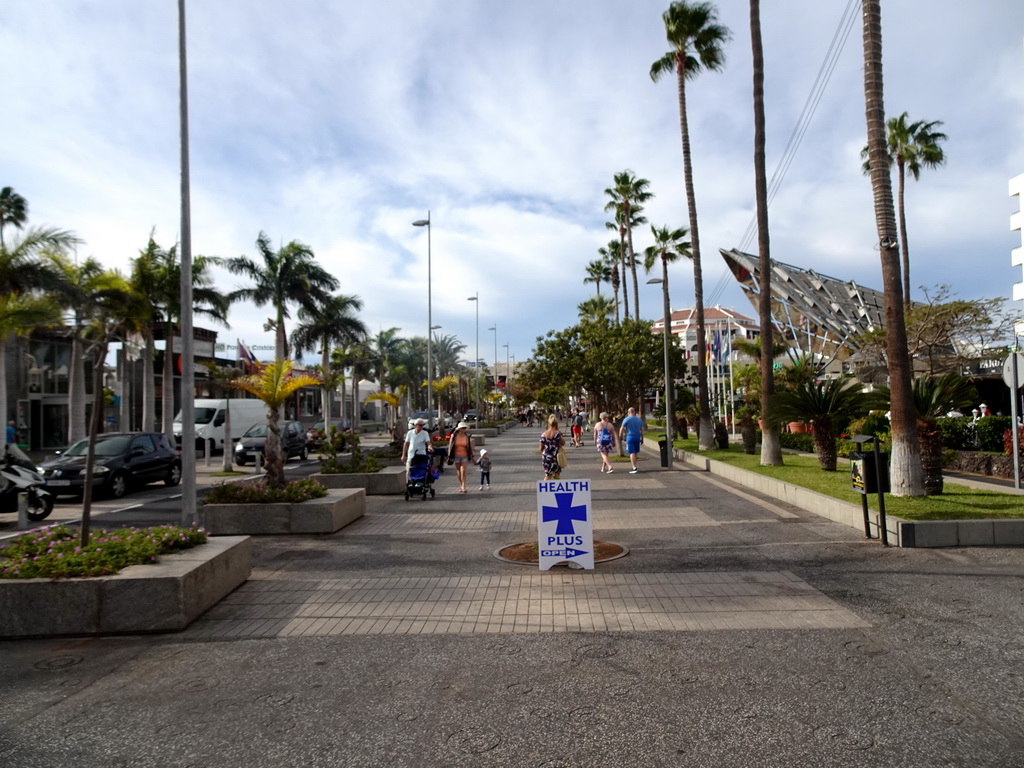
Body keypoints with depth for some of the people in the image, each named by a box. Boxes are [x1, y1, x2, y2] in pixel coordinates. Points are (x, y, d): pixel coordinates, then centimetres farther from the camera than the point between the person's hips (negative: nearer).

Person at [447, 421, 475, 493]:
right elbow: (450, 446, 1)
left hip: (465, 456, -1)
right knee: (458, 472, 10)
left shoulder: (468, 436, -5)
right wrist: (449, 456, -1)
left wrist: (472, 456, 5)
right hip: (456, 456, 1)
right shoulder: (454, 436, -4)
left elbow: (471, 447, 3)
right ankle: (461, 486, 26)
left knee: (463, 471, -16)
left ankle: (463, 487, -16)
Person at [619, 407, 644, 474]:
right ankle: (632, 466, 22)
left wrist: (620, 436, 4)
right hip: (637, 437, 5)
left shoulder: (626, 419, -5)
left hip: (630, 437, -5)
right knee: (635, 453, 14)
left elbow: (622, 429, -8)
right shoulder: (639, 419, 10)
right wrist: (642, 438, 16)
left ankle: (634, 468, -13)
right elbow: (642, 430, 11)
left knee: (632, 453, -6)